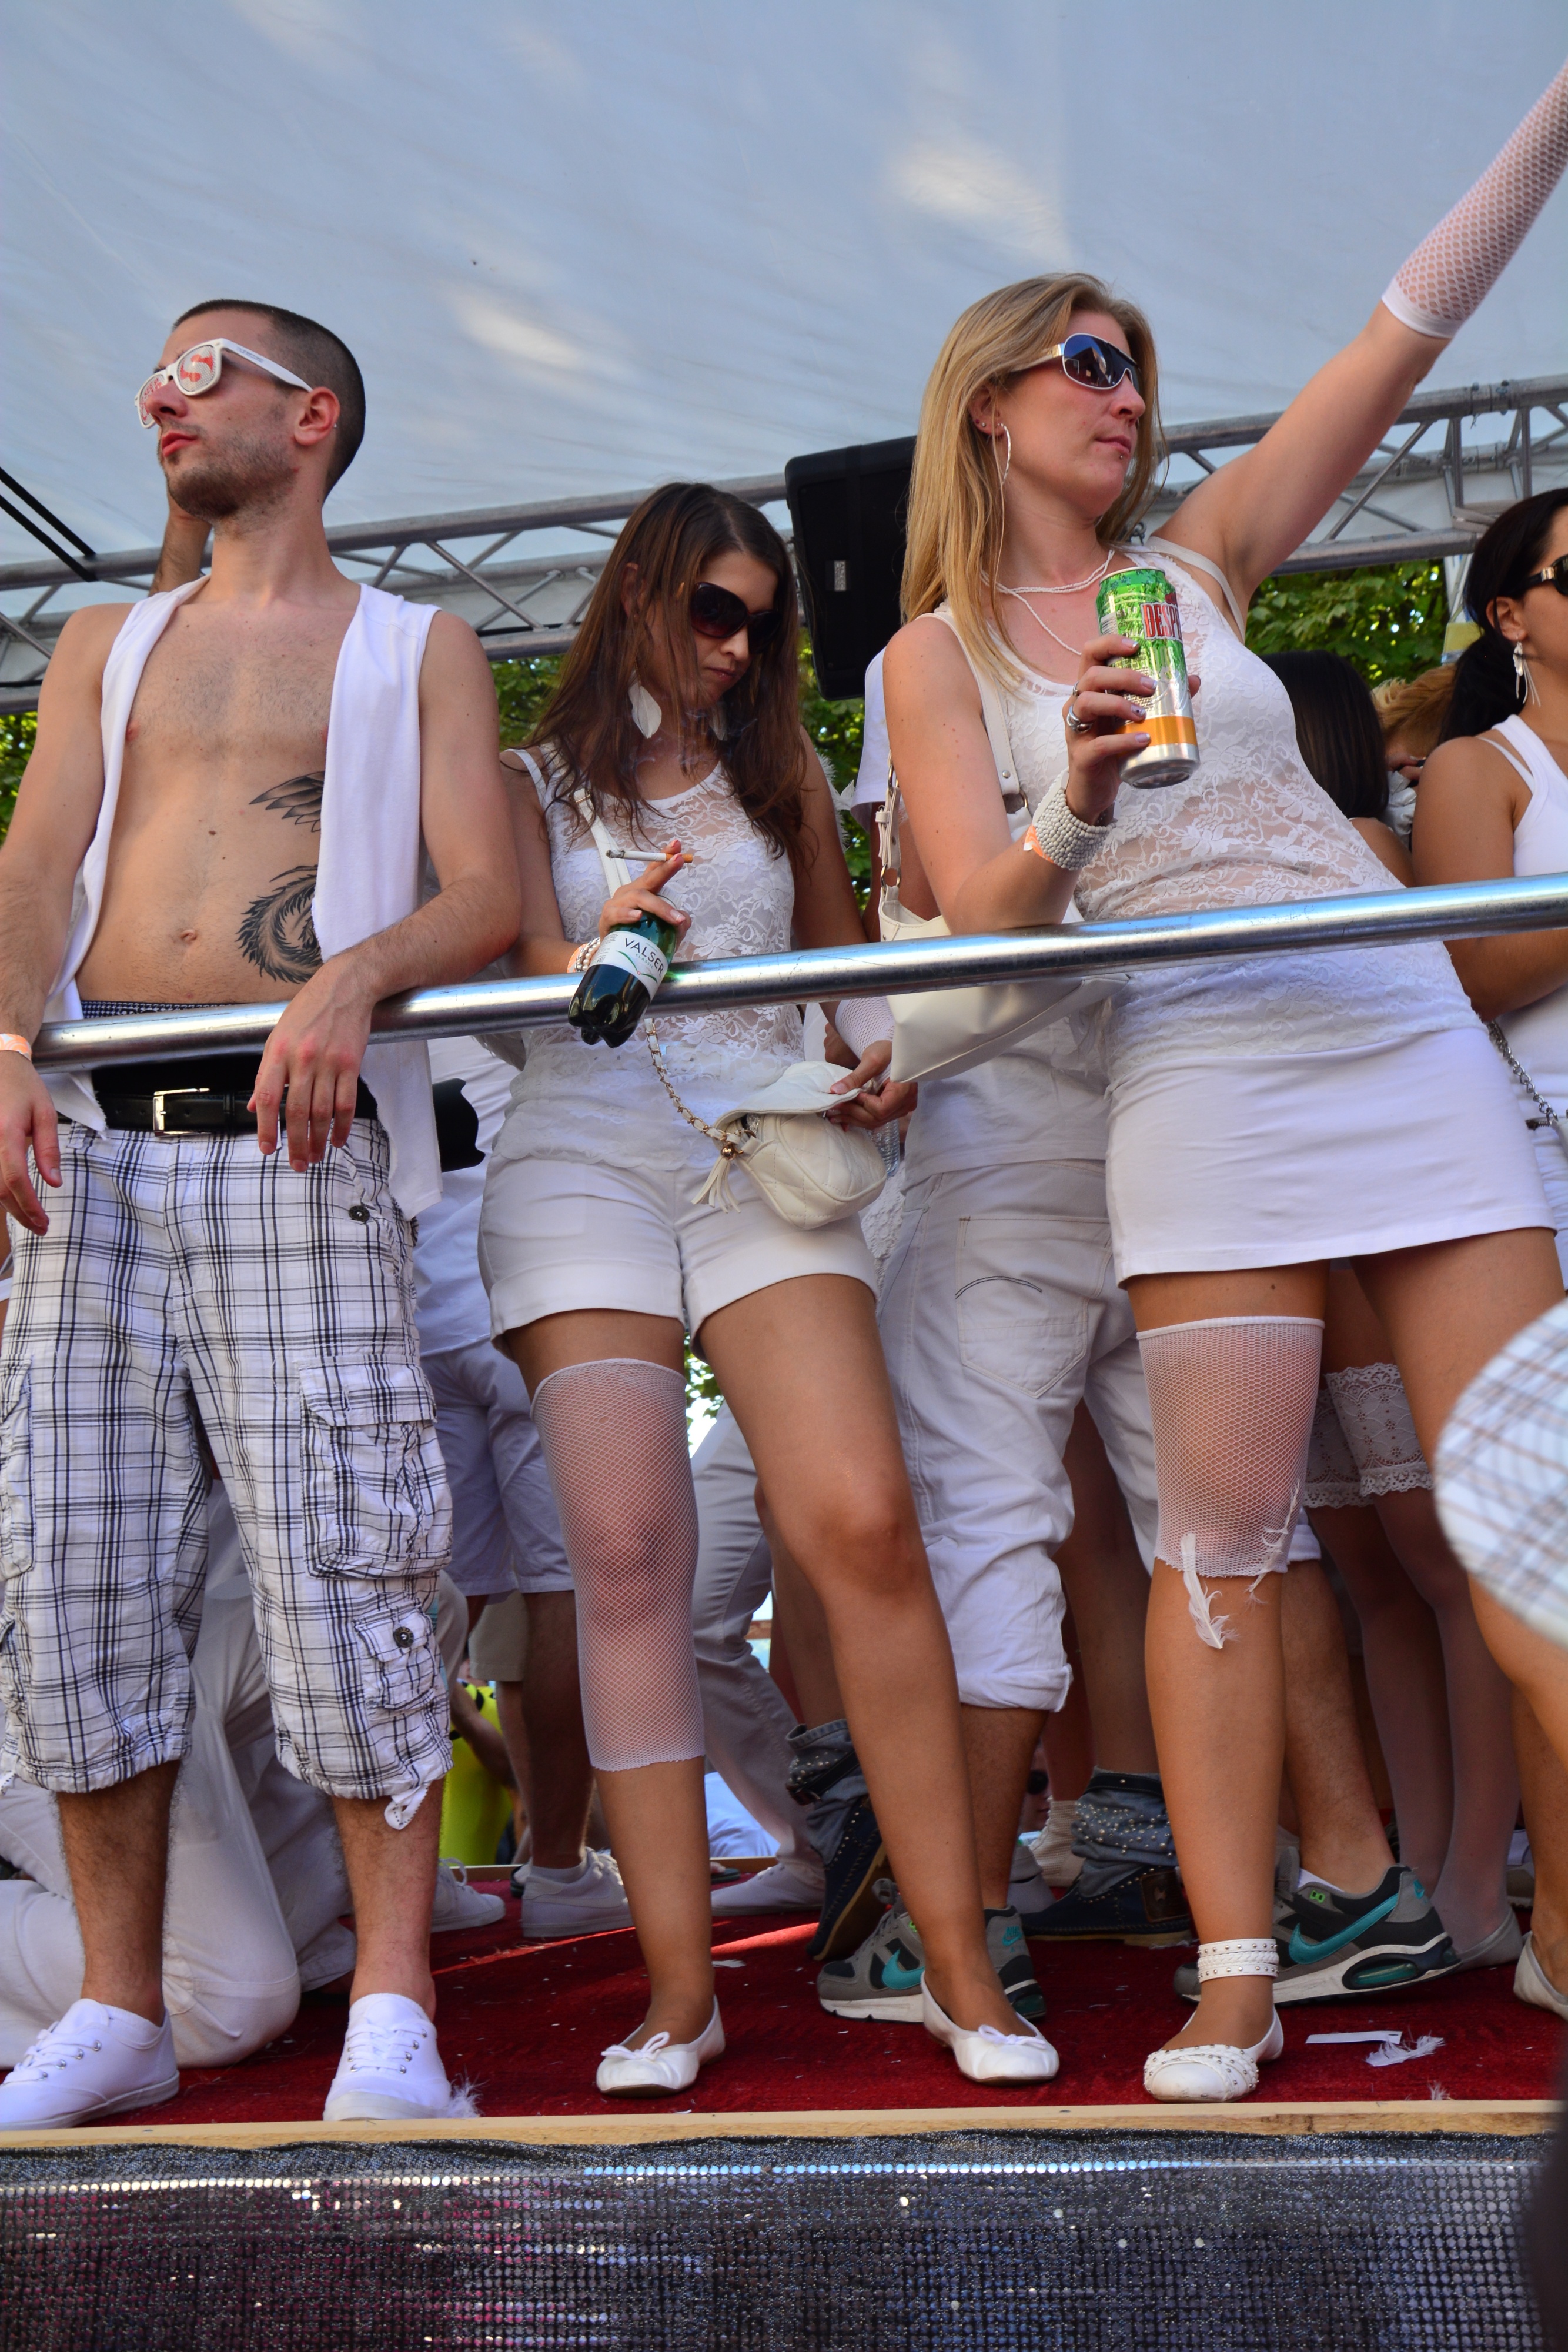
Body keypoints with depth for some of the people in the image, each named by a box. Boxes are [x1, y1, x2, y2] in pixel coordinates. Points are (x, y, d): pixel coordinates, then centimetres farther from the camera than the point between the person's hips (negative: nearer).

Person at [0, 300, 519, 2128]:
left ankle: (394, 2012, -8)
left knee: (338, 1561, -12)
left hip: (295, 1148, -3)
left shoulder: (418, 651, 16)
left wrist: (354, 975, -19)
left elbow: (486, 899, 3)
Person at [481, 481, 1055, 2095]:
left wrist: (875, 1073, 4)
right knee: (626, 1554, -12)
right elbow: (534, 960, -3)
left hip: (763, 1157, 2)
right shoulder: (535, 781, 13)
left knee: (866, 1529, -15)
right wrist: (600, 948, -26)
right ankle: (678, 1985, -9)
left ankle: (960, 1969, -12)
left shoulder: (780, 777, 20)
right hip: (584, 1160, -1)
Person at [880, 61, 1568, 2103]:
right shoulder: (940, 655, 8)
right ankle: (1235, 1974, -3)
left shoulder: (1199, 567, 16)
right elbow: (981, 911, -3)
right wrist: (1082, 806, -23)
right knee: (1223, 1529, -8)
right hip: (1199, 1073, -3)